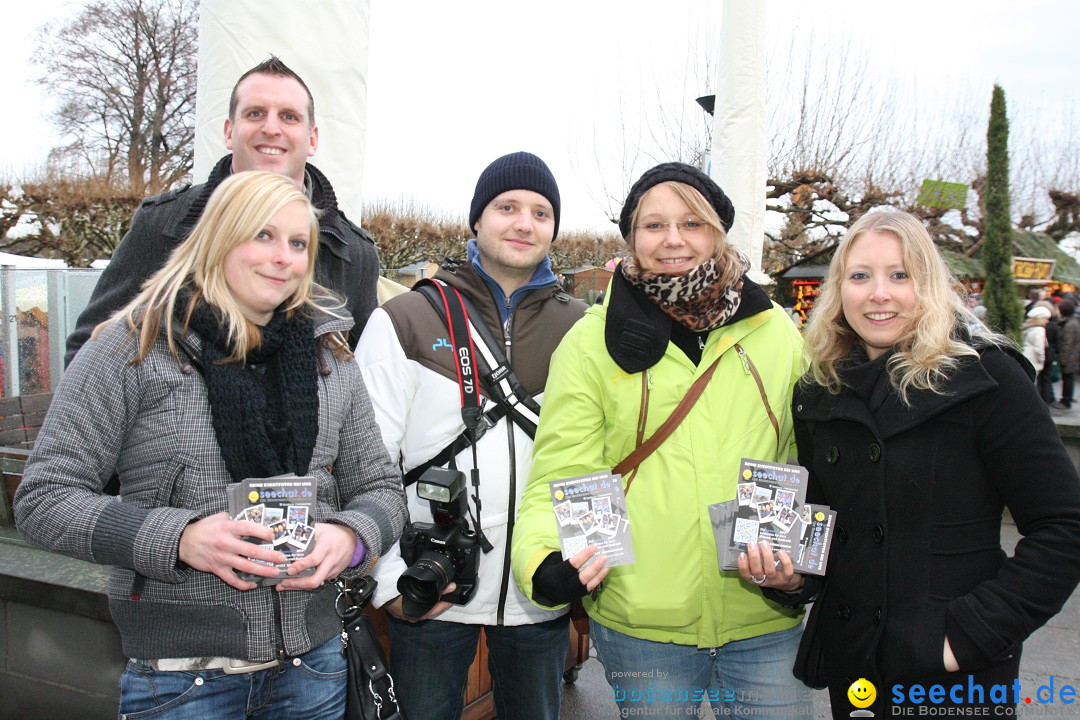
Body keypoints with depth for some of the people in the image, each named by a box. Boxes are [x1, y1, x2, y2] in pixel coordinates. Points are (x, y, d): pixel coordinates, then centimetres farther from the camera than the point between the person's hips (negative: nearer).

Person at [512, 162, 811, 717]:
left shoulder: (774, 329, 4)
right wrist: (545, 562, -25)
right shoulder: (592, 340, -4)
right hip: (641, 626, -2)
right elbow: (559, 479, -7)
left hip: (768, 625, 2)